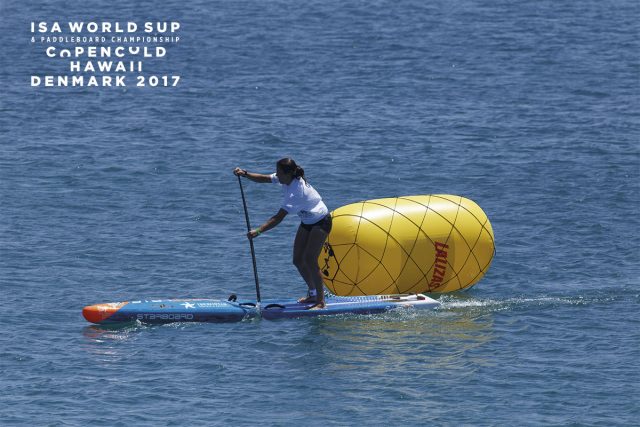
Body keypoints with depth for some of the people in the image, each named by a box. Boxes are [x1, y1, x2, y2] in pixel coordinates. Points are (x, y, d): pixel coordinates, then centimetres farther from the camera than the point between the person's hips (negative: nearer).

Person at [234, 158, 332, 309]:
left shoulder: (296, 192, -34)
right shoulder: (288, 179, -9)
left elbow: (279, 217, -37)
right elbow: (264, 178, -5)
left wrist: (258, 231, -41)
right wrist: (245, 174, -22)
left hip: (320, 222, -10)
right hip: (307, 222, 10)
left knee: (309, 260, -18)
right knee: (298, 260, 8)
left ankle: (320, 302, -14)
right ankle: (313, 293, 25)